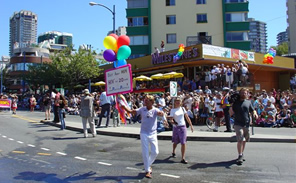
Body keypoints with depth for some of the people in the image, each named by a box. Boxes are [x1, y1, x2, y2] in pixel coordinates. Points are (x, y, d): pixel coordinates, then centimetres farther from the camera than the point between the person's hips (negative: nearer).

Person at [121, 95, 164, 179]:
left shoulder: (155, 110, -9)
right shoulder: (142, 109, -2)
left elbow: (160, 113, -29)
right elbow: (131, 111, -4)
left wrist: (161, 113, -54)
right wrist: (124, 107, -21)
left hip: (153, 134, 0)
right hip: (144, 134, 0)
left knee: (155, 152, 4)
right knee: (145, 153, 2)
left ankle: (148, 164, 32)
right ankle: (148, 170, 15)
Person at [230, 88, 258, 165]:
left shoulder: (248, 102, 12)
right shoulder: (236, 102, 1)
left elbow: (253, 110, 14)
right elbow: (231, 112, -1)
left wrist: (255, 114, -7)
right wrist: (231, 105, -17)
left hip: (246, 124, 4)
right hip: (238, 124, -4)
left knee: (244, 140, 14)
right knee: (240, 140, -13)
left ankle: (241, 154, 29)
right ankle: (240, 156, -9)